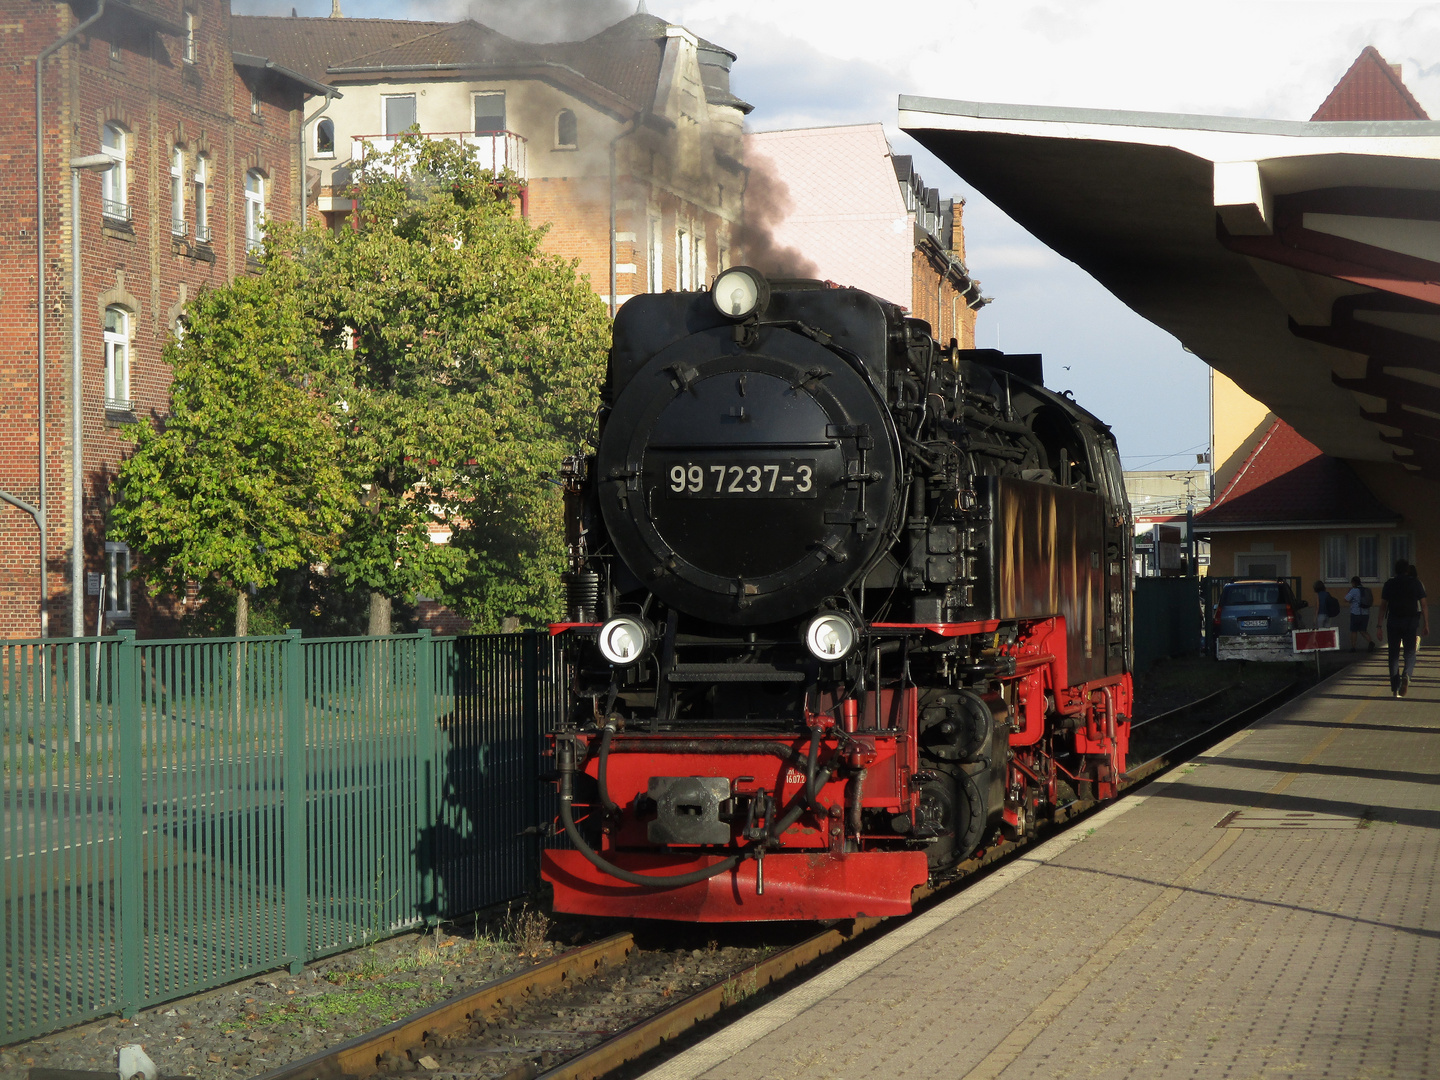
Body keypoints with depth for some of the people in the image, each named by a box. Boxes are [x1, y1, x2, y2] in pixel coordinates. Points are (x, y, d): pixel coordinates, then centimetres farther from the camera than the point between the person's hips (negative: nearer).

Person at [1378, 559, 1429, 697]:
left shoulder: (1389, 584, 2)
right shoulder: (1415, 583, 2)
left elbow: (1383, 606, 1)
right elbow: (1424, 605, -1)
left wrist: (1380, 625, 3)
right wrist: (1426, 624, 4)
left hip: (1393, 621, 0)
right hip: (1411, 621, 0)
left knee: (1394, 654, 8)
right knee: (1410, 652, 6)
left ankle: (1395, 688, 5)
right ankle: (1407, 674, -25)